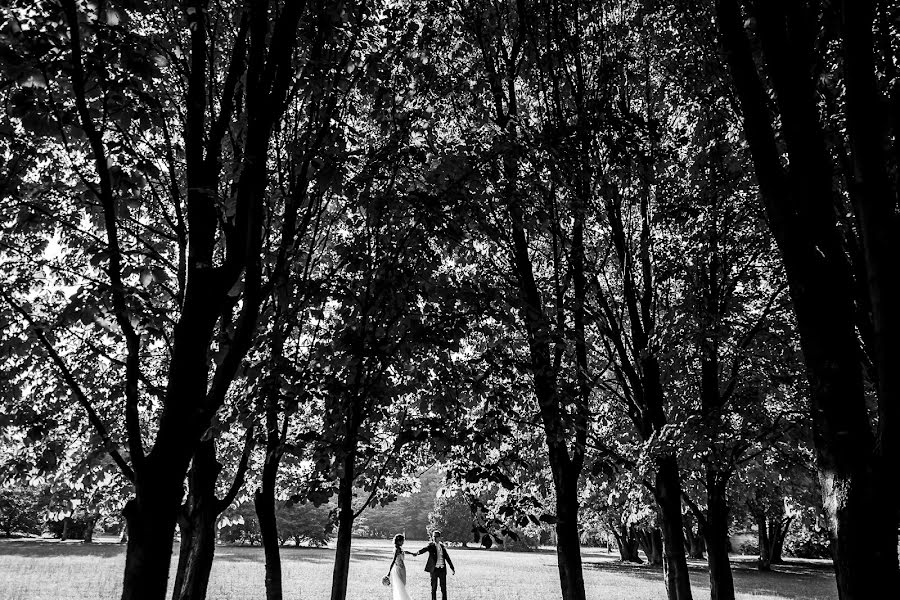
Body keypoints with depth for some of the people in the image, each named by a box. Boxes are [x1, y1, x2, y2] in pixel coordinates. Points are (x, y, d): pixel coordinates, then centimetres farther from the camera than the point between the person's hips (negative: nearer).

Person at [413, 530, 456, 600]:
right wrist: (417, 553, -48)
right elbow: (424, 549, -27)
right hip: (434, 569, -3)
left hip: (442, 569, 3)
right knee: (434, 588, 4)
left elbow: (447, 557, 16)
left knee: (444, 587, 6)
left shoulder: (442, 546, 8)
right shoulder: (431, 546, -5)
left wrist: (452, 568, 17)